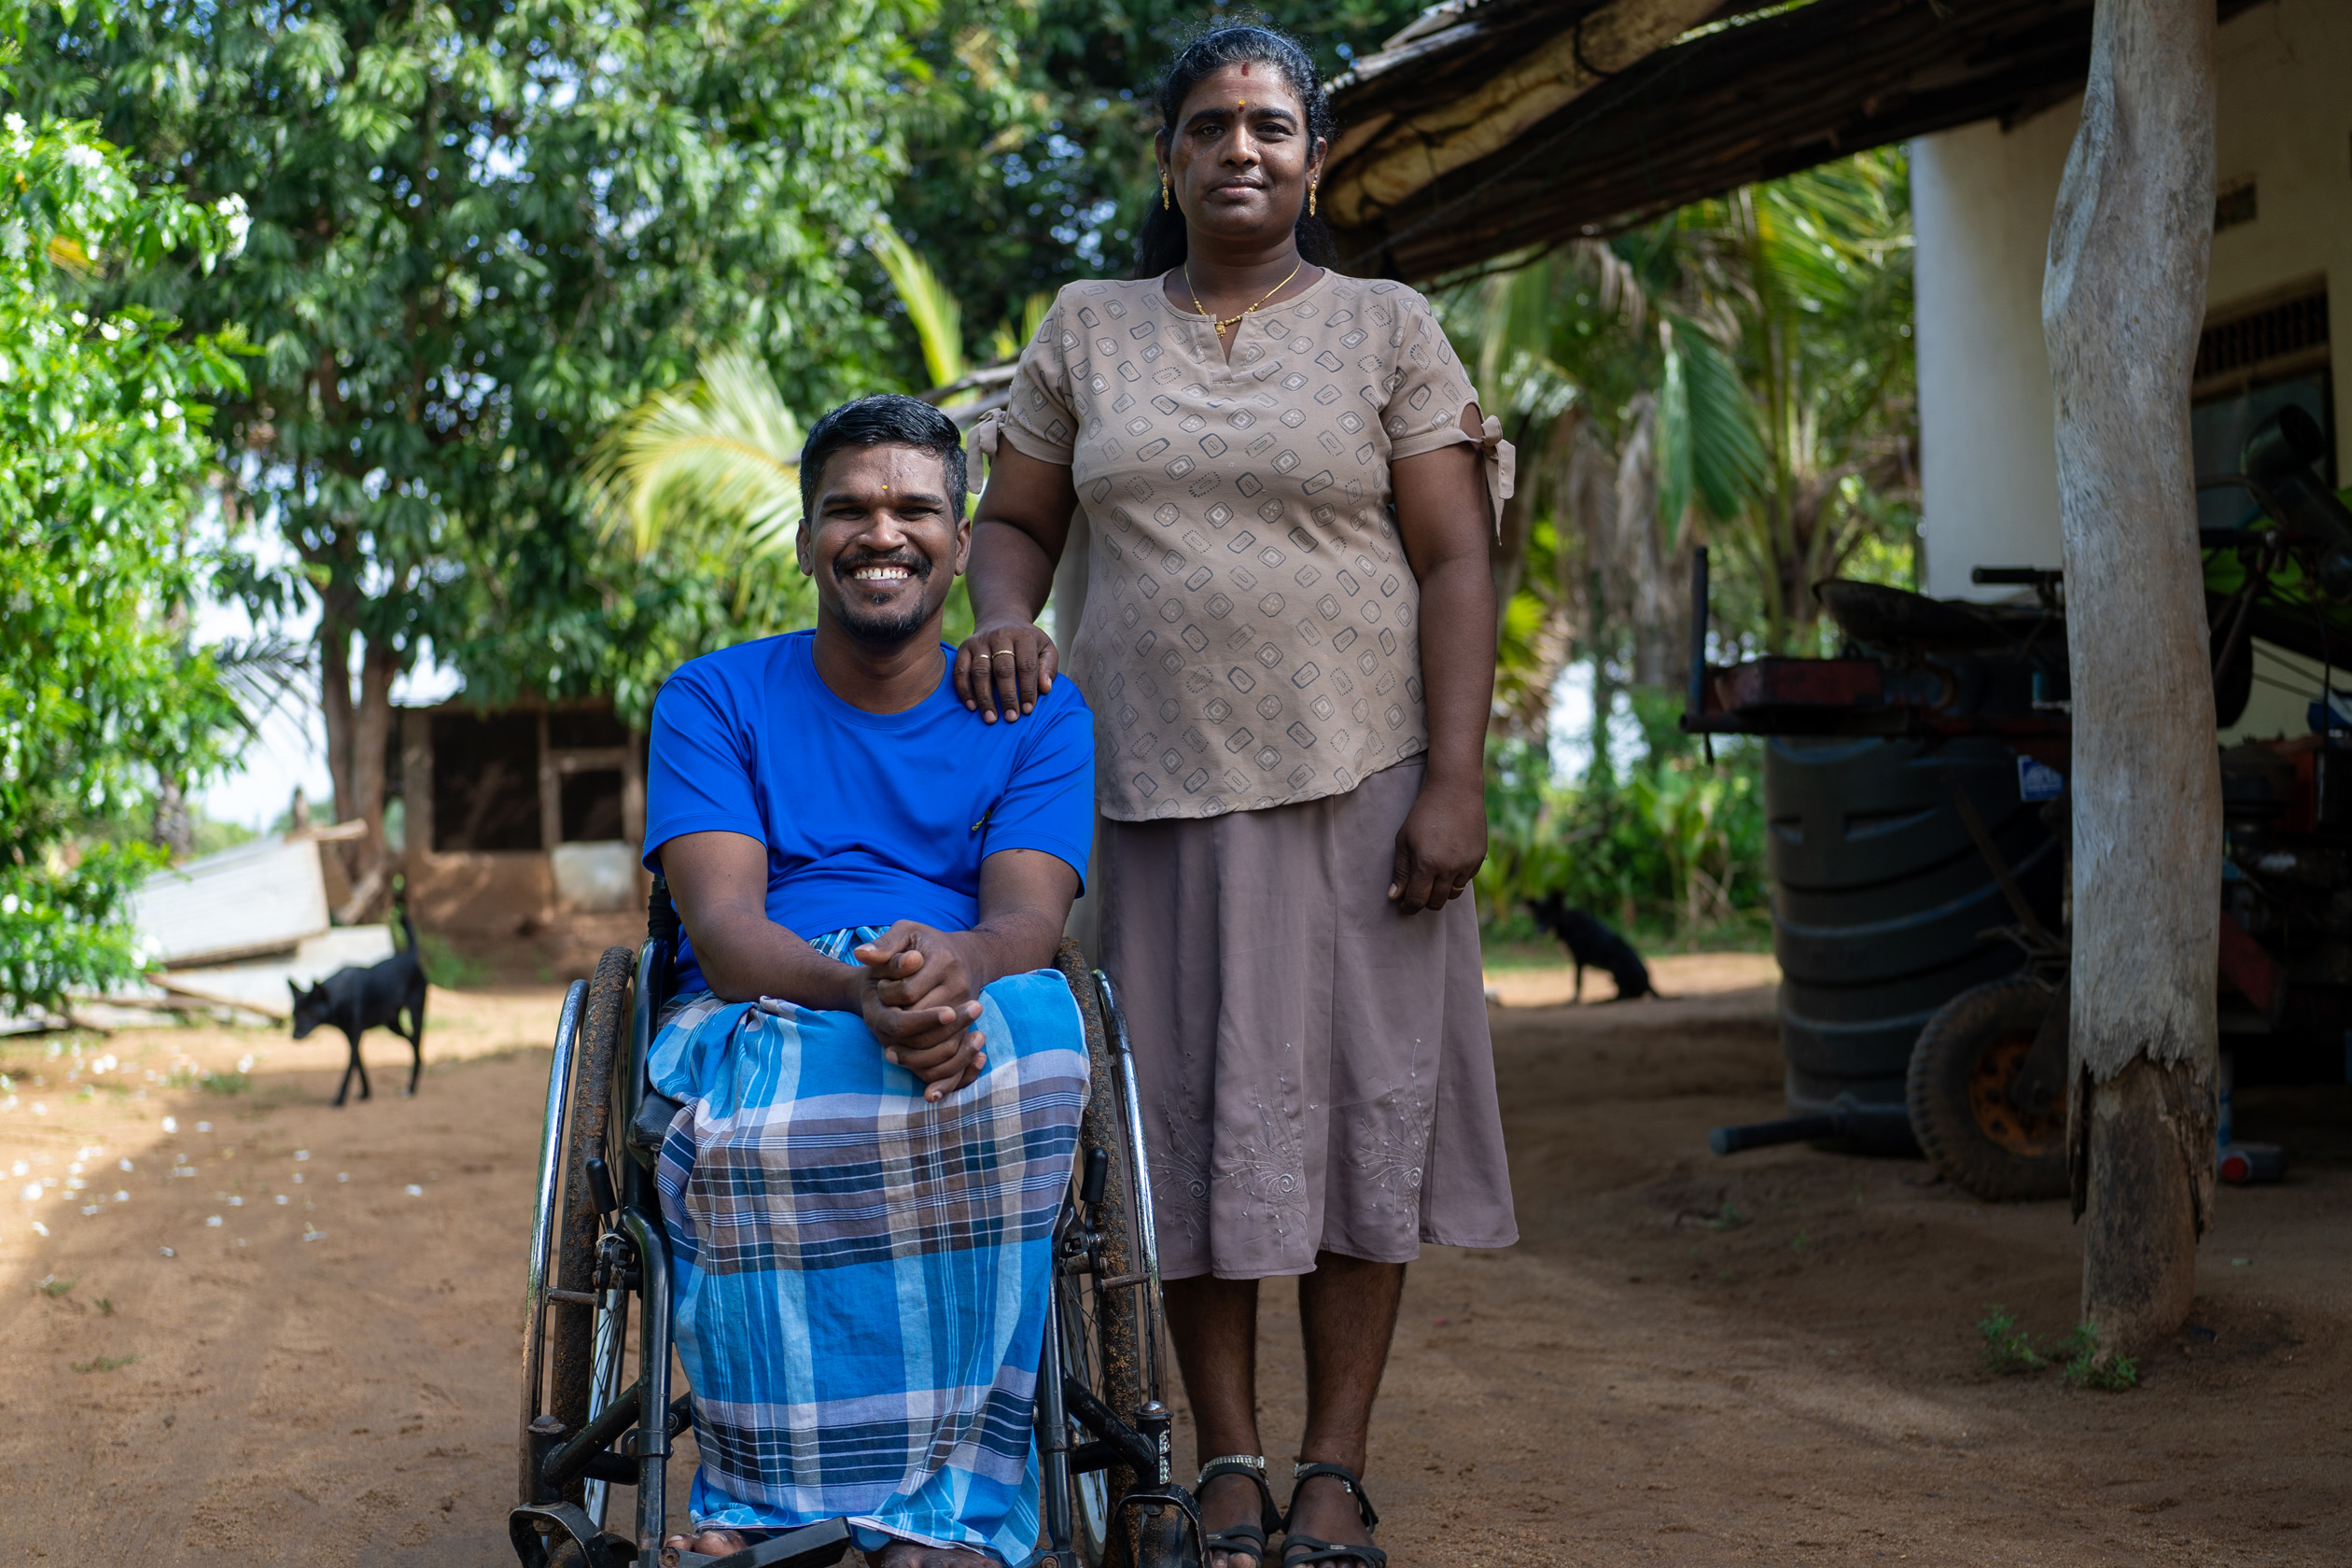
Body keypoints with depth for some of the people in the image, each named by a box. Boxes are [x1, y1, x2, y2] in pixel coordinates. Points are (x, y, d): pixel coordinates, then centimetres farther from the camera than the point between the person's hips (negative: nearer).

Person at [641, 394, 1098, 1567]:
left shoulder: (1039, 718, 14)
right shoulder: (711, 701, 11)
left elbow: (1029, 920, -4)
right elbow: (721, 926, -5)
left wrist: (953, 968, -31)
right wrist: (861, 990, -29)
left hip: (980, 1007, 1)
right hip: (753, 1016, 0)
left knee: (1030, 1032, -37)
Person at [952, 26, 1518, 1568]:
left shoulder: (1387, 328, 4)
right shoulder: (1087, 331, 11)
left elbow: (1455, 566, -1)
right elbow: (1015, 521, 16)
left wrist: (1454, 783, -11)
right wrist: (1004, 621, -8)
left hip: (1355, 776, -1)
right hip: (1164, 784, 2)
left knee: (1364, 1102, 0)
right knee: (1201, 1112, 3)